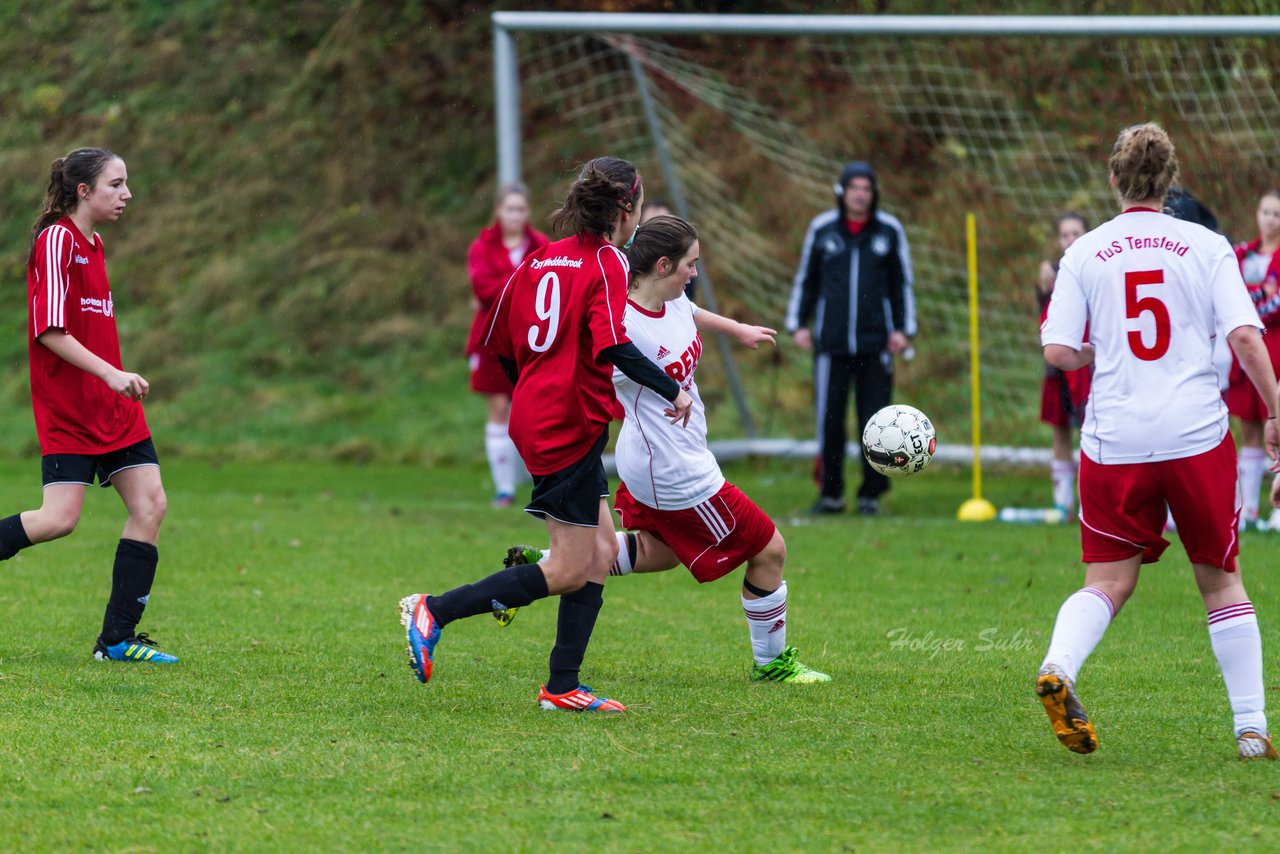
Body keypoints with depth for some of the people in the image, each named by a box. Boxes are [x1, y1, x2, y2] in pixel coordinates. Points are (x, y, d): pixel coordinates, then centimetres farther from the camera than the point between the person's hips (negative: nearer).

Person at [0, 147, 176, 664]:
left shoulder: (93, 245, 15)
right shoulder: (56, 240, -12)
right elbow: (50, 330, -19)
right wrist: (111, 374, -23)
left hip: (110, 404, 9)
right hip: (67, 407, -9)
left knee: (149, 504, -1)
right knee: (61, 518, -16)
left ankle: (118, 639, 1)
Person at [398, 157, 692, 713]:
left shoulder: (542, 258, 12)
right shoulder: (606, 263, -11)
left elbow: (498, 340, 15)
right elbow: (612, 346, -24)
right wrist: (673, 390, -16)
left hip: (535, 416, 9)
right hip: (570, 429, -9)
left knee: (601, 551, 12)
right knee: (570, 572, -4)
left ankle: (562, 687, 11)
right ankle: (434, 610, -7)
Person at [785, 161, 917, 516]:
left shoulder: (890, 230, 5)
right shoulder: (822, 229, 5)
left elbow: (902, 282, 11)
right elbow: (805, 278, 14)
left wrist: (903, 328, 5)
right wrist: (798, 324, 9)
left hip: (876, 342, 0)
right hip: (830, 343, 0)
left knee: (874, 419, -2)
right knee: (829, 417, -2)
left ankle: (871, 493, 6)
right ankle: (831, 493, 7)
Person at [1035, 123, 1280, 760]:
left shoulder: (1085, 253, 3)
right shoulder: (1207, 247, 1)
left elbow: (1058, 352, -2)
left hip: (1114, 442, 1)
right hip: (1198, 437, -1)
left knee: (1108, 582, 8)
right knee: (1221, 582, 12)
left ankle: (1058, 667, -22)